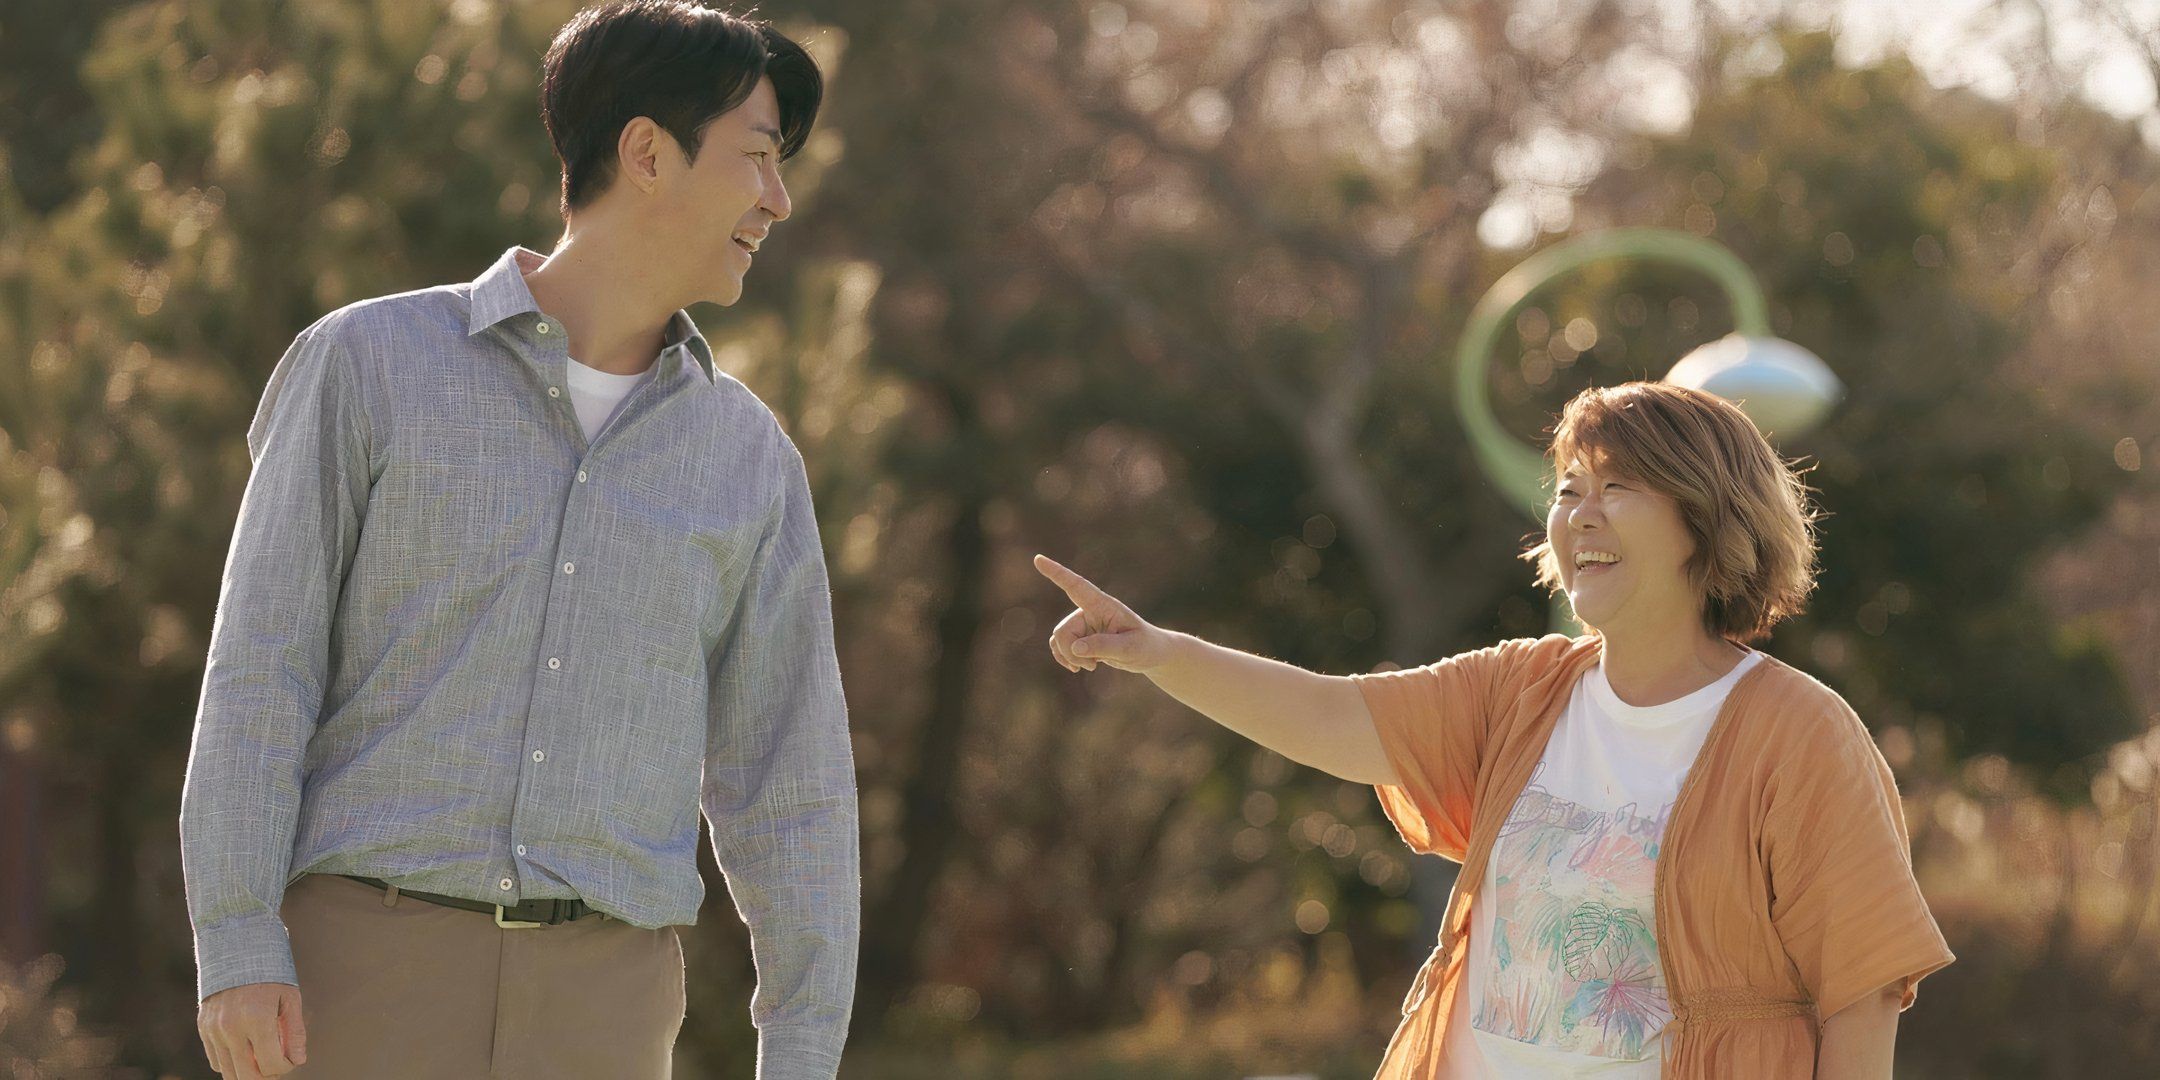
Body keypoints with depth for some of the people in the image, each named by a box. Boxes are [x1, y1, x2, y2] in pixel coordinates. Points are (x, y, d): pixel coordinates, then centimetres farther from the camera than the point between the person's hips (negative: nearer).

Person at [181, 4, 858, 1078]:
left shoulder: (747, 457, 11)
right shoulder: (369, 365, 1)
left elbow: (788, 778, 11)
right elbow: (258, 674, -3)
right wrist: (235, 953, -15)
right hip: (368, 981, -3)